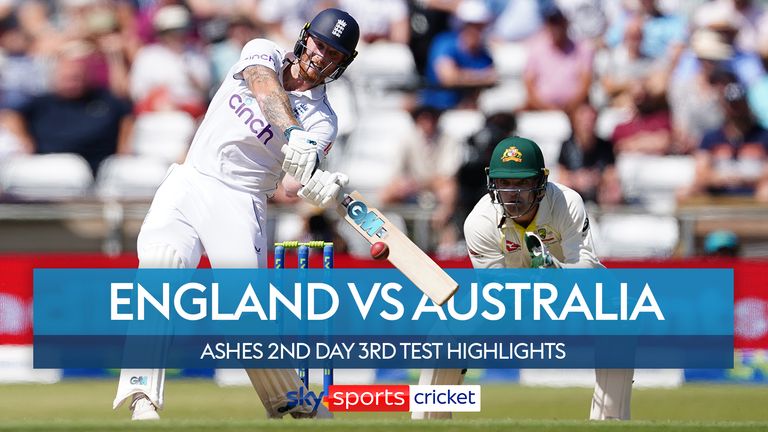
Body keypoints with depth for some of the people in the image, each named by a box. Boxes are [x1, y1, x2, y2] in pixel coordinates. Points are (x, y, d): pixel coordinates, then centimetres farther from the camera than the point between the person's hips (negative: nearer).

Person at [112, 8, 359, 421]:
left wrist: (316, 187, -39)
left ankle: (292, 405, 8)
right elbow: (264, 84, -19)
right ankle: (143, 398, -30)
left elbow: (294, 183, -14)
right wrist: (292, 133, -38)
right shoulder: (264, 52, 6)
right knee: (161, 260, -26)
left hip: (239, 201, 0)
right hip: (187, 184, 0)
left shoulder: (322, 121, 3)